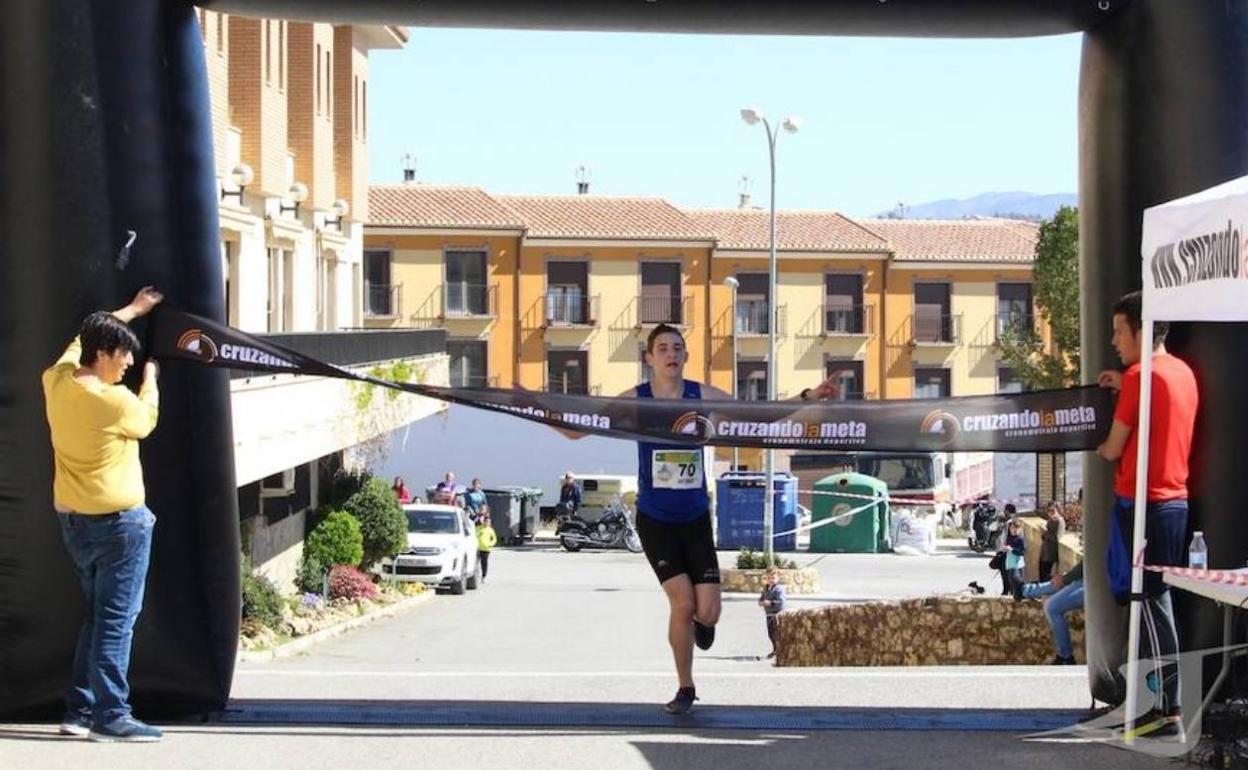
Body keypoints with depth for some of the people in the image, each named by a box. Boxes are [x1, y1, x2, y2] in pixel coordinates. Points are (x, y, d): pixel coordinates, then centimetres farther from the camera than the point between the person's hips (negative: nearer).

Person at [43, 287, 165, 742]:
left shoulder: (57, 382, 1)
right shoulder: (118, 402, -19)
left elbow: (82, 340, 20)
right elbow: (148, 420, 4)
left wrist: (132, 310, 31)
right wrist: (150, 379, 20)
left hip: (72, 519, 8)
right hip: (119, 521, -8)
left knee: (97, 615, 17)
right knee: (116, 620, -5)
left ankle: (79, 710, 18)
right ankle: (110, 717, -7)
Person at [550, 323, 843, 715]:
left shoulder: (703, 396, -5)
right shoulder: (633, 400, -7)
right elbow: (575, 430, -3)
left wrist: (809, 396, -10)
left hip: (695, 520, 1)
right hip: (655, 521, -1)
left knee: (707, 612, -8)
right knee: (682, 602, -13)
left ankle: (701, 620, 34)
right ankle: (685, 689, 8)